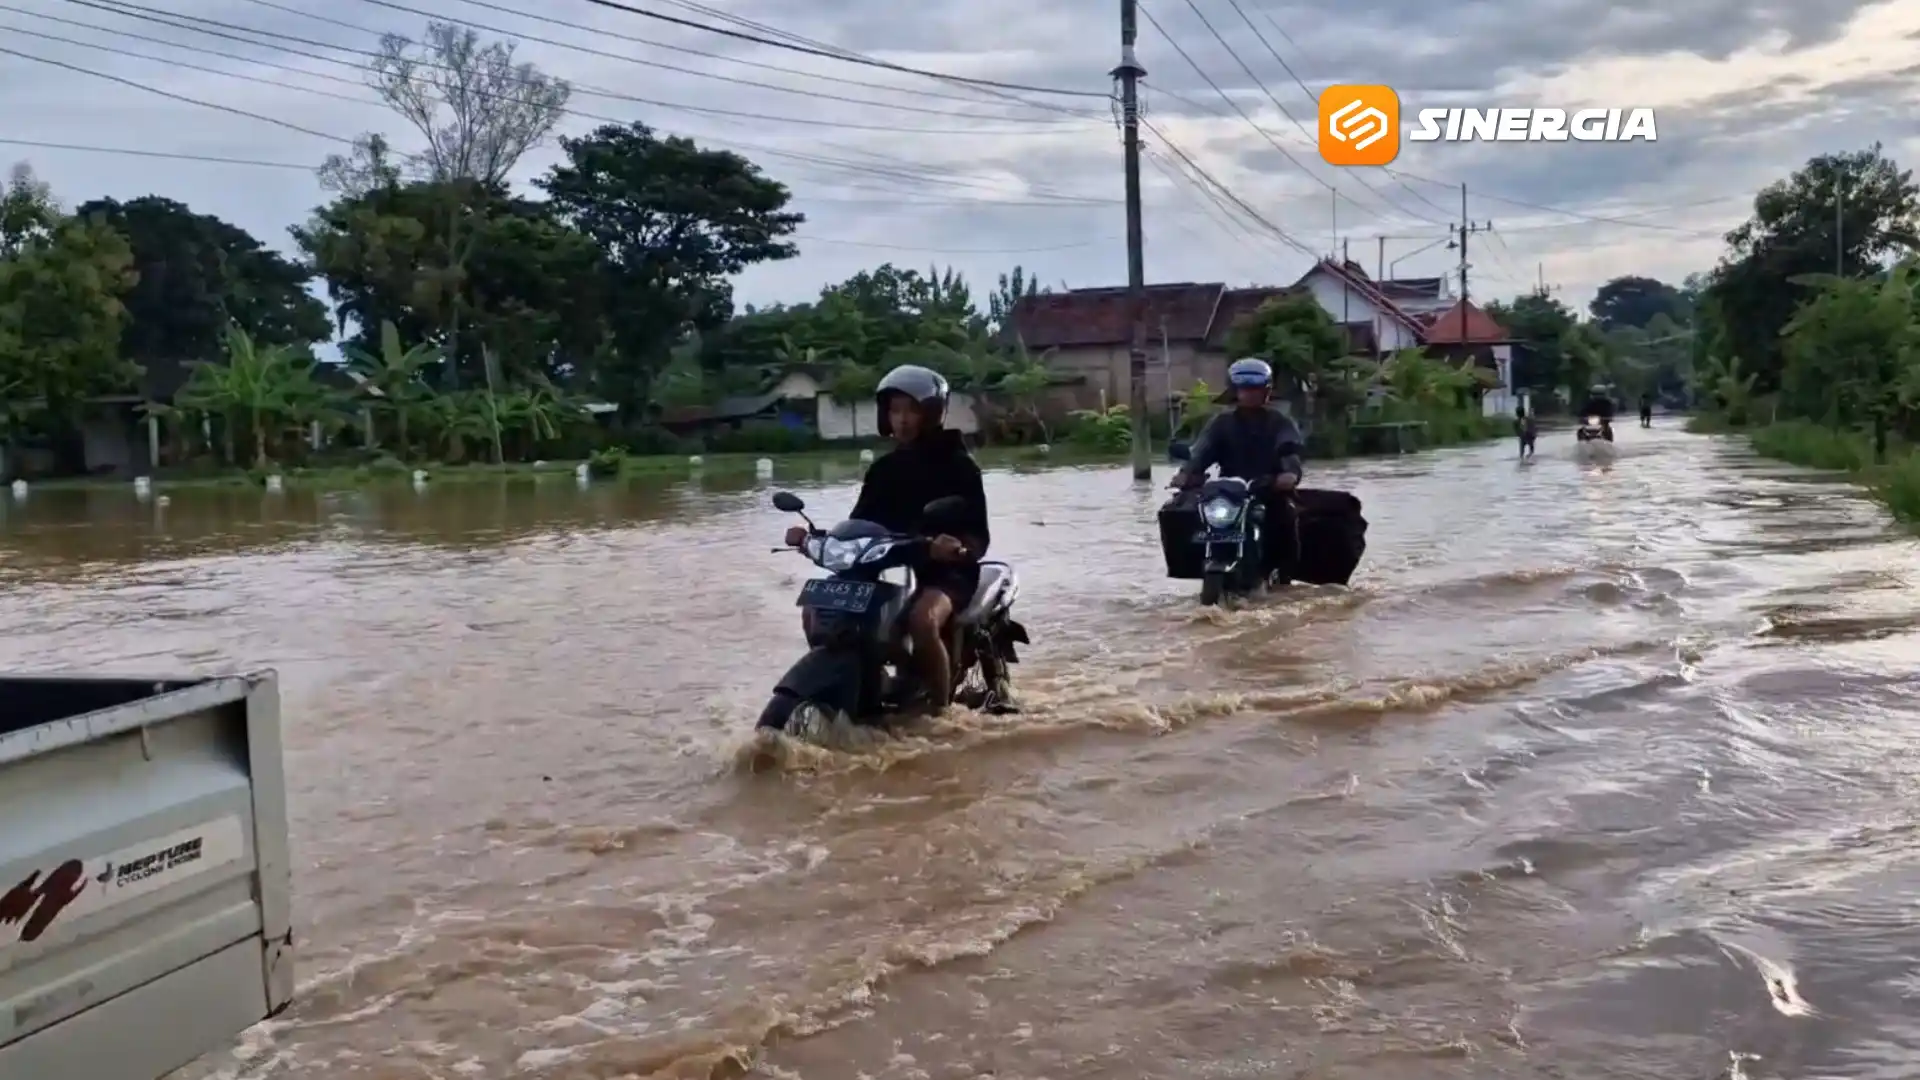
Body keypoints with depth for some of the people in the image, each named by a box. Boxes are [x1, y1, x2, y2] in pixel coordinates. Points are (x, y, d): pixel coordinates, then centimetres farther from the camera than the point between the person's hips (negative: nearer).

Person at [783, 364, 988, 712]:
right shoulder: (883, 469, 14)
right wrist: (815, 537, -6)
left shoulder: (958, 465, -4)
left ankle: (940, 712, -24)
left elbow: (978, 538, -12)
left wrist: (958, 548, -36)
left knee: (923, 618, -39)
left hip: (947, 571, -6)